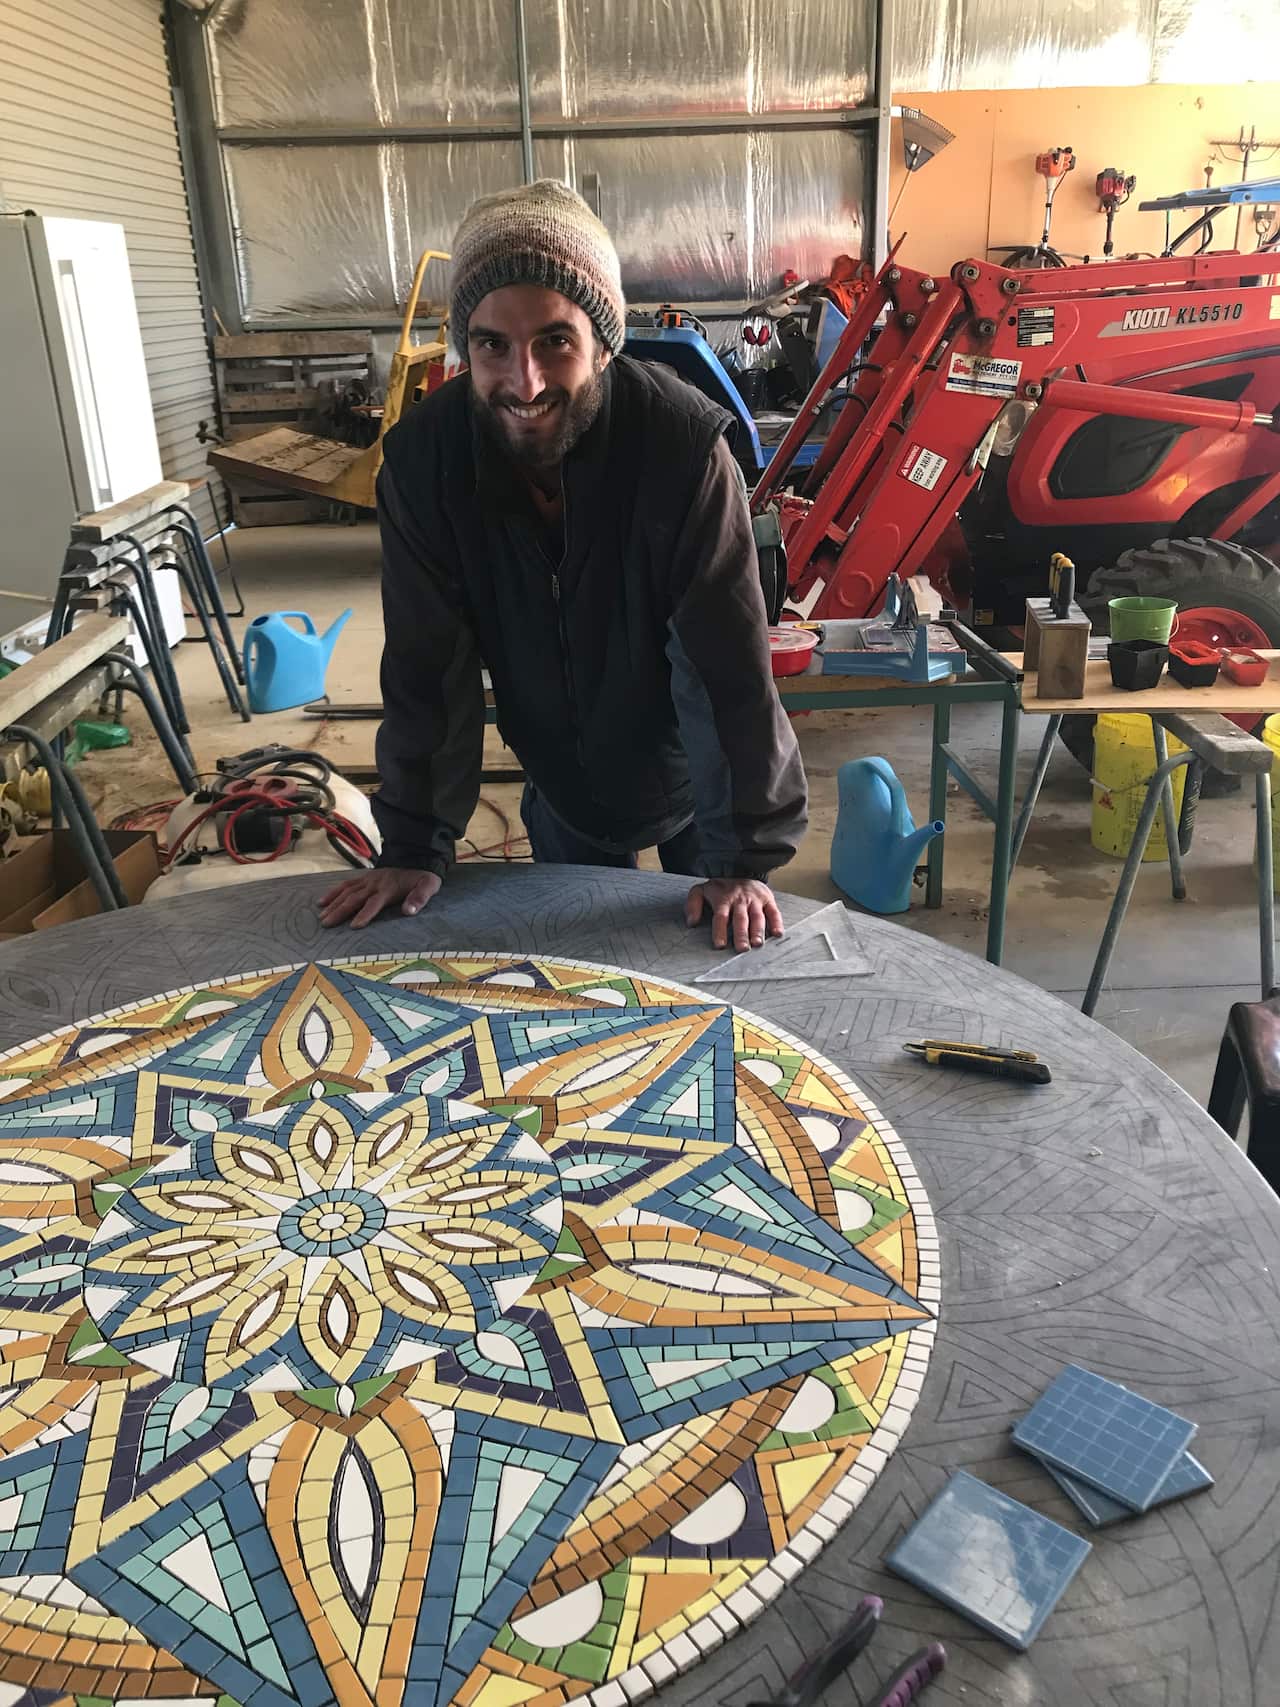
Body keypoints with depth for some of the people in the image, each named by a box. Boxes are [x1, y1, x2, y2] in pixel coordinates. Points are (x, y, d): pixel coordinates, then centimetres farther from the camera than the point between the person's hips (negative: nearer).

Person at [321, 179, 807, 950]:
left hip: (695, 779, -2)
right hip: (561, 787, 3)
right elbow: (427, 666, -15)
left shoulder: (683, 444, -31)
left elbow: (732, 663, -27)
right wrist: (415, 847, -14)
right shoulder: (424, 459, -22)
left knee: (719, 965, 18)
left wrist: (748, 856, -26)